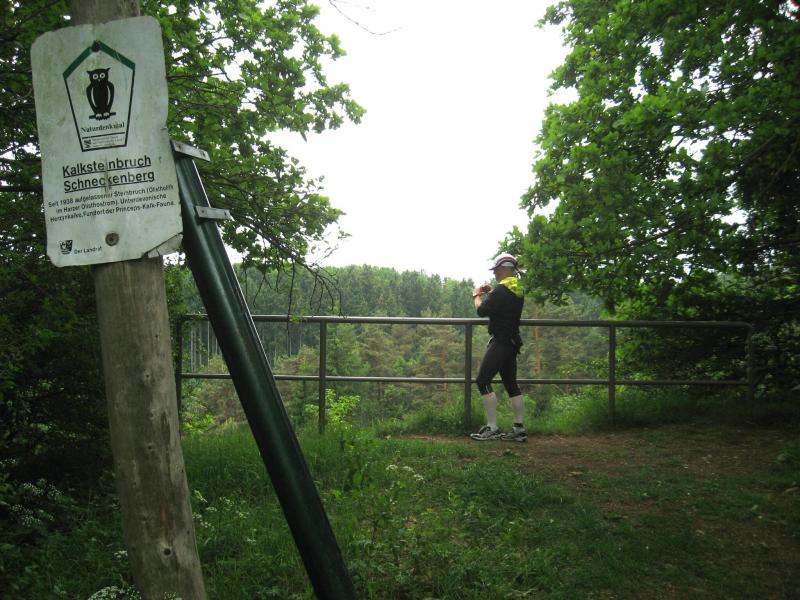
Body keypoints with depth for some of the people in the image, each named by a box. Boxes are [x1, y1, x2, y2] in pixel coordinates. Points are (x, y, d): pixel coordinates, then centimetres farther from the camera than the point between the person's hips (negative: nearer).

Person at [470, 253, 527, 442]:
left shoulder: (501, 290, -17)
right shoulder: (518, 289, 12)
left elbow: (482, 311, -17)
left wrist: (477, 296, 1)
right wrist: (491, 292, 18)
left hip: (500, 342, -10)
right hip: (512, 341, 10)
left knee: (483, 381, -7)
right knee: (511, 384, 12)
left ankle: (492, 428, -9)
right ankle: (519, 429, 15)